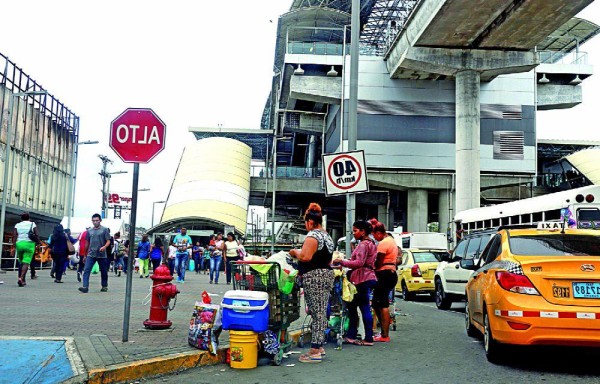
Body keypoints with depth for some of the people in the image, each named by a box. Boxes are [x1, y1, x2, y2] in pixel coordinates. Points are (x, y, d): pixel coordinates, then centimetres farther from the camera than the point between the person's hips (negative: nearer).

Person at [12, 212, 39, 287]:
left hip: (19, 244, 3)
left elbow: (14, 236, -1)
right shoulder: (32, 224, 5)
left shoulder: (17, 225, 9)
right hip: (29, 244, -3)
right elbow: (36, 235, -3)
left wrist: (14, 247, -3)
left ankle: (23, 280, 20)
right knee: (26, 262, -6)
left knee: (21, 262, 17)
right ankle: (21, 278, -23)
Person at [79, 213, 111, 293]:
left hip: (101, 255, -3)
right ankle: (85, 287, -18)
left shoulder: (104, 230, 0)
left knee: (104, 271, 8)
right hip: (91, 254, 3)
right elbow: (87, 243, 19)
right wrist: (85, 254, 20)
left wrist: (104, 247, -23)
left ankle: (104, 286, 24)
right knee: (86, 270, -13)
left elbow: (108, 241, -3)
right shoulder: (89, 231, 12)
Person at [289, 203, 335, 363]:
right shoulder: (327, 236, 17)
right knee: (322, 312, 13)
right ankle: (319, 346, 21)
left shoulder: (312, 235, -13)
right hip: (327, 274, 10)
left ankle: (315, 351, -3)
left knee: (316, 313, -7)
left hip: (315, 278, -10)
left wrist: (295, 252, -4)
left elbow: (305, 256, -24)